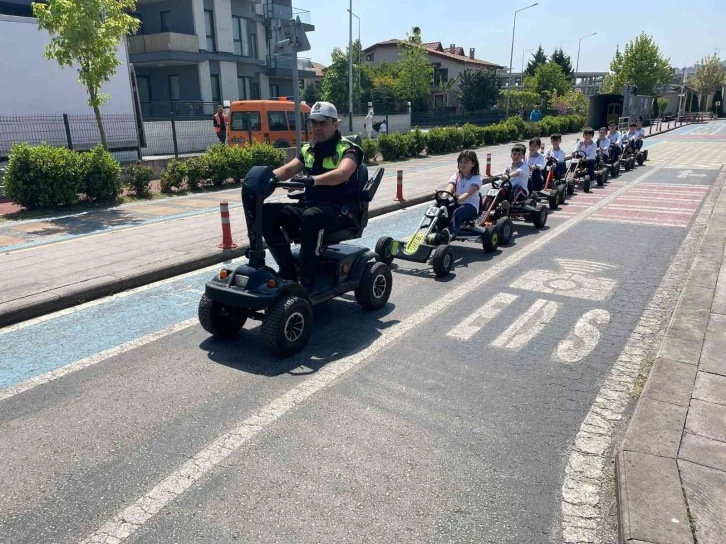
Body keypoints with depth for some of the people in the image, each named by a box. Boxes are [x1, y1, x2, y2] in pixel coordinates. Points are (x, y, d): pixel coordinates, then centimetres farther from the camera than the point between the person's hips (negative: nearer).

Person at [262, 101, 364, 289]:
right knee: (267, 212, -16)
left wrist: (314, 179, -43)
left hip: (340, 211, -6)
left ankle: (306, 278, -27)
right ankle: (287, 271, -13)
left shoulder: (347, 149, -4)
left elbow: (342, 173, -26)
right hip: (308, 206, 6)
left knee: (311, 216, -39)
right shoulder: (308, 150, 15)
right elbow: (288, 169, 1)